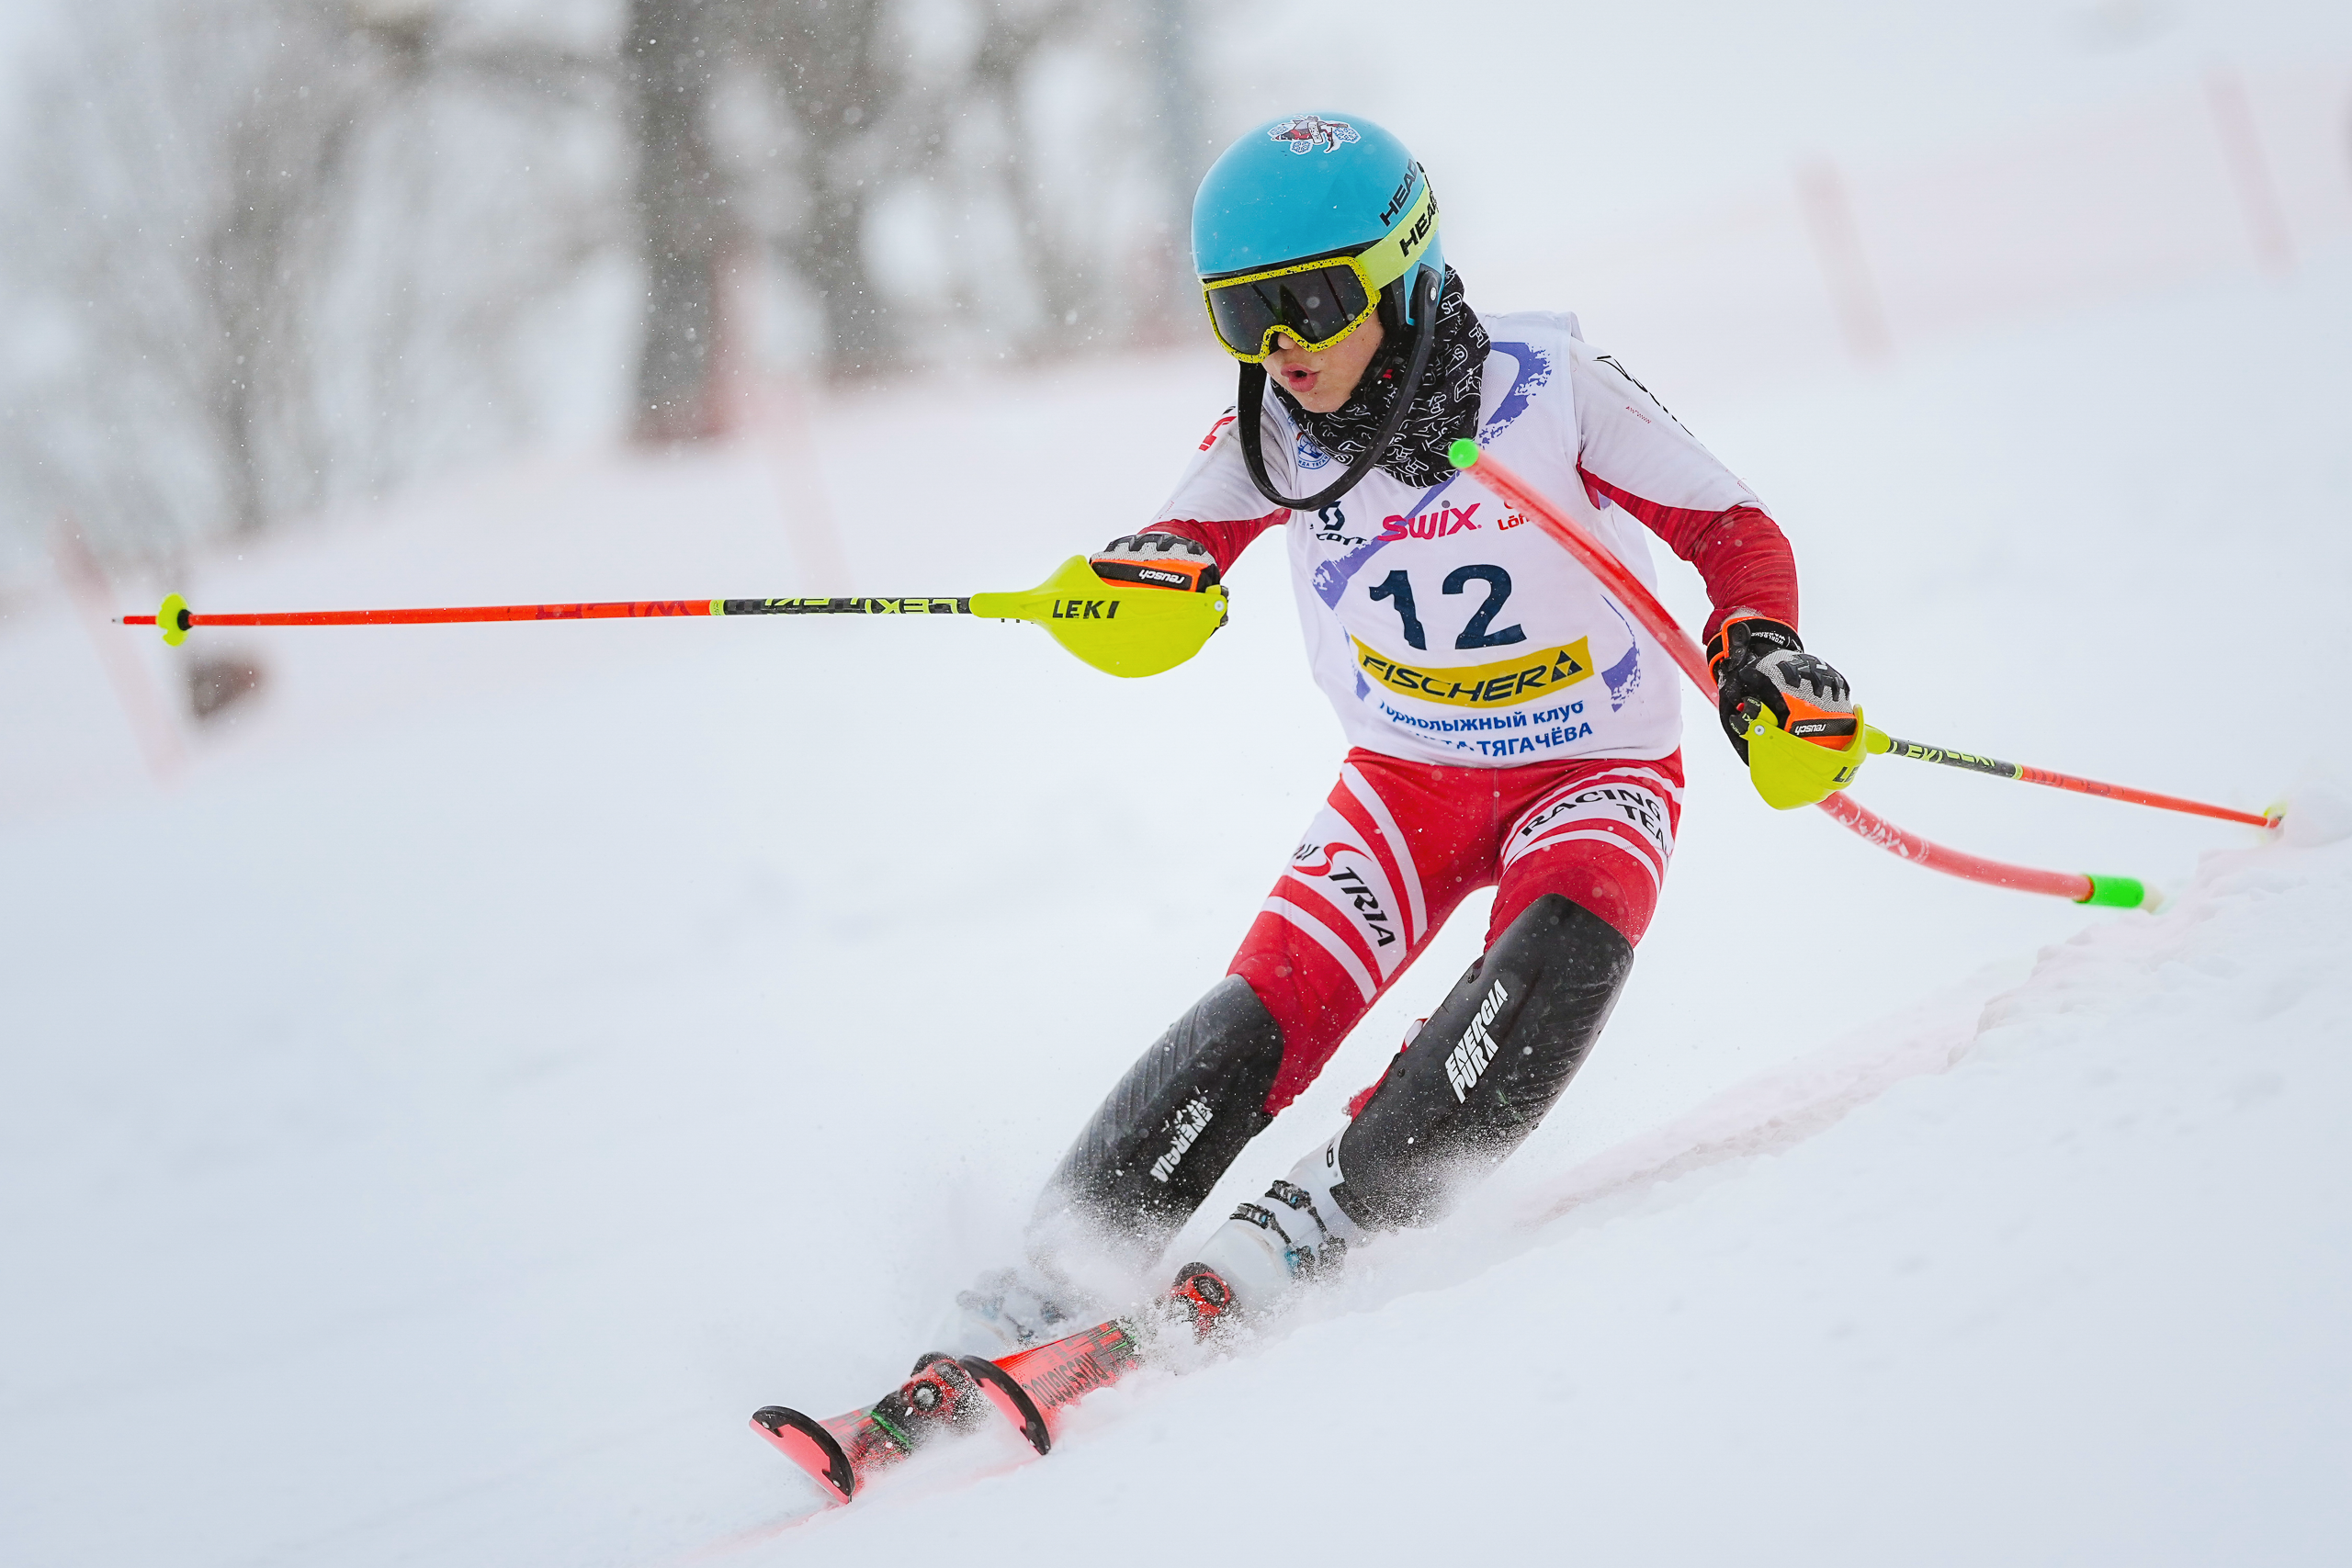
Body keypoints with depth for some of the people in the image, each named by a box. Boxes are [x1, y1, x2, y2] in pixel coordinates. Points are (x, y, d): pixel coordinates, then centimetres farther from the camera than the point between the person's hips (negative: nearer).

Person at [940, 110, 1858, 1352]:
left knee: (1560, 953, -33)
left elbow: (1734, 527, -14)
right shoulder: (1277, 431, -10)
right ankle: (1057, 1270, -14)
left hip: (1597, 775, -2)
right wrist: (1149, 575, -30)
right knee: (1274, 1005, -18)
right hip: (1406, 777, 2)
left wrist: (1759, 648, -33)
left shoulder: (1550, 386, -20)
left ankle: (1321, 1219, -34)